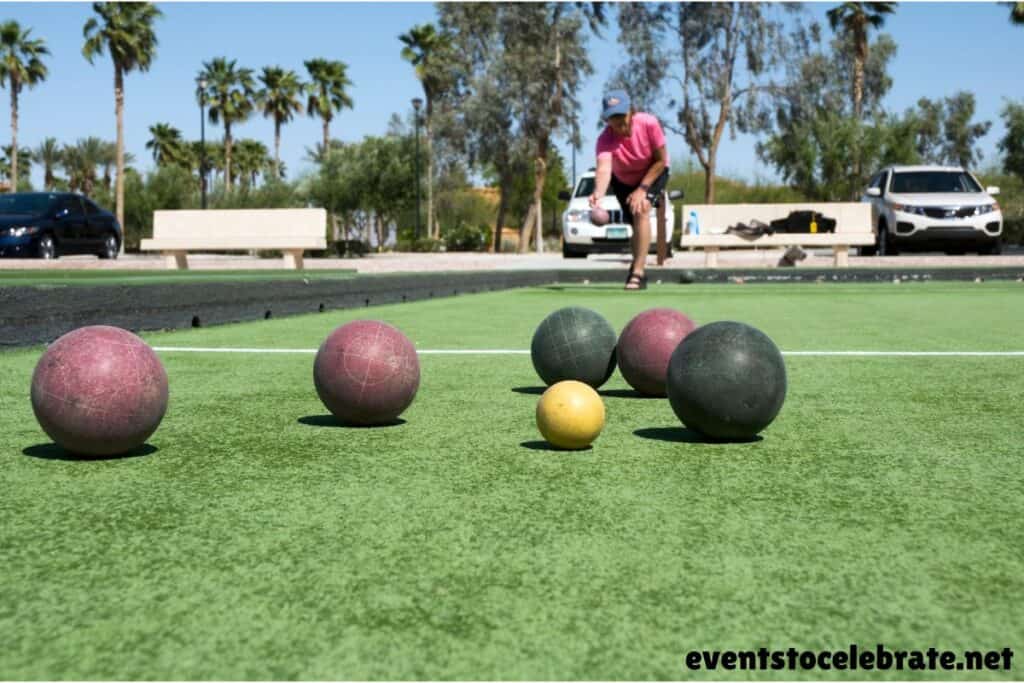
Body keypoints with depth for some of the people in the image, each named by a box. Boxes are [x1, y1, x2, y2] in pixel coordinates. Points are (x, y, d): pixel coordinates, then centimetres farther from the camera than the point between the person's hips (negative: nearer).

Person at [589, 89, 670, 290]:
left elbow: (661, 160, -22)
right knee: (635, 224, 7)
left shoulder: (649, 123, -31)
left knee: (641, 210, -26)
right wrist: (598, 193, -68)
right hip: (623, 180, 2)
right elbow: (604, 168, -47)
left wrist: (642, 189, -27)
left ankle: (637, 272, -27)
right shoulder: (605, 139, -31)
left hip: (653, 172, -2)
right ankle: (639, 268, 34)